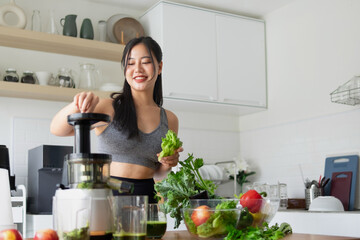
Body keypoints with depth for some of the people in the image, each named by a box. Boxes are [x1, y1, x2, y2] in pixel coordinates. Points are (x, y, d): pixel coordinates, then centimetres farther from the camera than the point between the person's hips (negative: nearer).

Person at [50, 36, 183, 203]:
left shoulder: (170, 120, 11)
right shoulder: (109, 108, 1)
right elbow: (57, 129, -9)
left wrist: (167, 164, 1)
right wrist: (77, 105, -27)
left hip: (146, 196, 3)